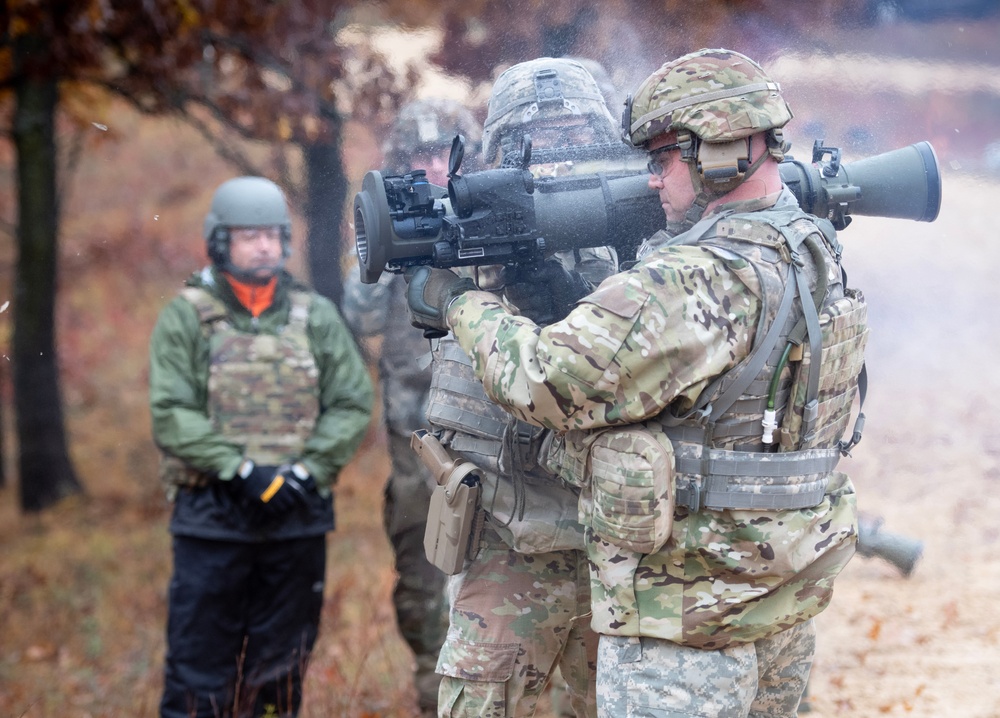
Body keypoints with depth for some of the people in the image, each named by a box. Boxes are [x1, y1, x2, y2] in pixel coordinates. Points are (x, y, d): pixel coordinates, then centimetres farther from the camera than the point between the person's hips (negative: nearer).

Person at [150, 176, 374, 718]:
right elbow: (171, 415, -8)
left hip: (298, 519, 3)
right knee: (198, 672, -2)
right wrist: (243, 470, -17)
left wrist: (307, 472, -10)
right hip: (210, 518, -3)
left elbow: (353, 404, 3)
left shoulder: (316, 317, 8)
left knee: (280, 670, 10)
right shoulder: (186, 317, 0)